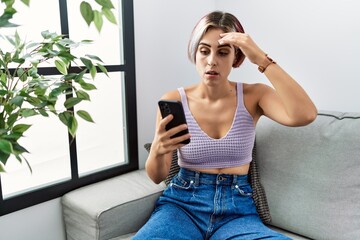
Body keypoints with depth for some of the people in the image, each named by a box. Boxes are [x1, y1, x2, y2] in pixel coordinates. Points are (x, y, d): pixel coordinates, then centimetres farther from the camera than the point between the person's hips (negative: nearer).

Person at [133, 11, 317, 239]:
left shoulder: (253, 95, -2)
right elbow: (157, 176, -2)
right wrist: (157, 151, -26)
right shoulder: (174, 100, -4)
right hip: (183, 202, -1)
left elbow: (304, 115, -23)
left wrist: (262, 60, -23)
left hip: (237, 207, 2)